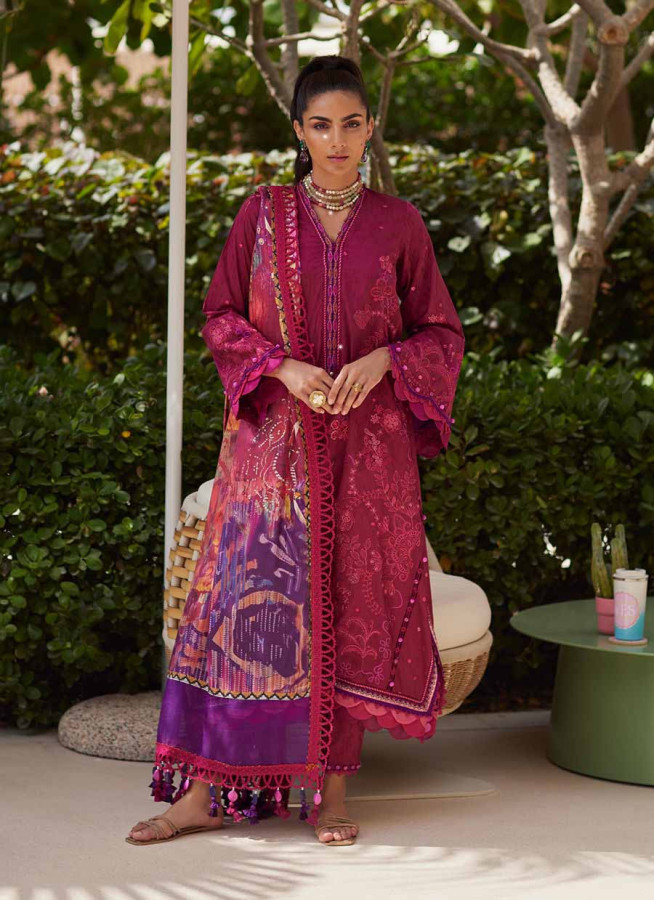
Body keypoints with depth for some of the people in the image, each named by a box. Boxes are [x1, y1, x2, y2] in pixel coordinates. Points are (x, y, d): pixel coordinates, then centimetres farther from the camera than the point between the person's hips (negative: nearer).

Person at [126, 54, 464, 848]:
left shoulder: (399, 225, 5)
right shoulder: (263, 214, 5)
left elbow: (441, 333, 7)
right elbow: (220, 318, 5)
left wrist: (381, 361, -12)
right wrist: (283, 368, -12)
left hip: (367, 446, 0)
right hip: (275, 439, 0)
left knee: (351, 604, 1)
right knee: (247, 598, -3)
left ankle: (331, 787, 9)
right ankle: (210, 786, 2)